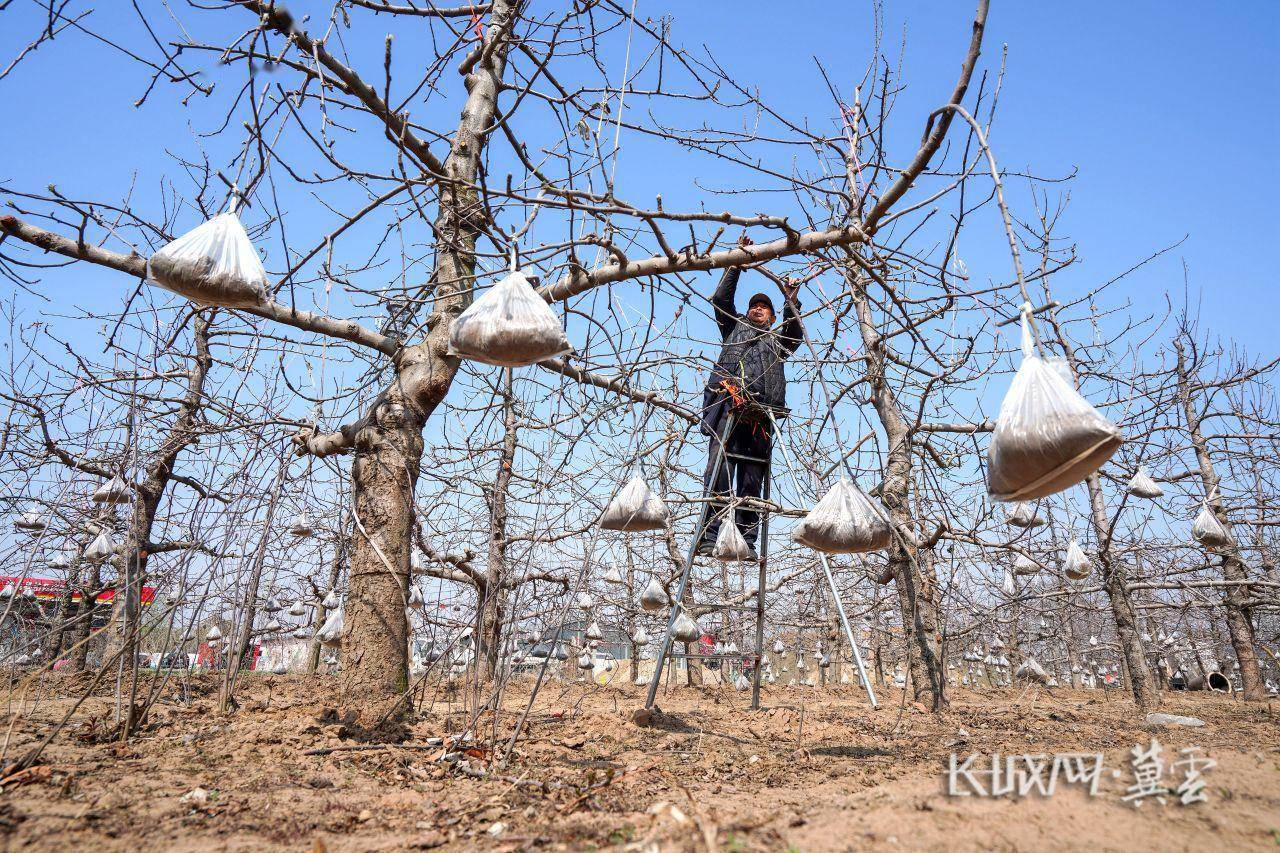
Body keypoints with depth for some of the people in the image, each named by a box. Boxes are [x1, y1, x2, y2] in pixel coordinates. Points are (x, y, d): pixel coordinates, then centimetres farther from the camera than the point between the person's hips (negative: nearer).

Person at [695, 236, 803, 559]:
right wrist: (737, 261, 20)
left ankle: (747, 541, -5)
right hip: (731, 405, -2)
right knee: (720, 470, -15)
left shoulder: (779, 341, 32)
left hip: (762, 413, 2)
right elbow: (721, 298, 21)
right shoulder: (735, 327, 31)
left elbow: (796, 334, 11)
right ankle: (708, 537, -21)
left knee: (753, 480, -3)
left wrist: (791, 304, 3)